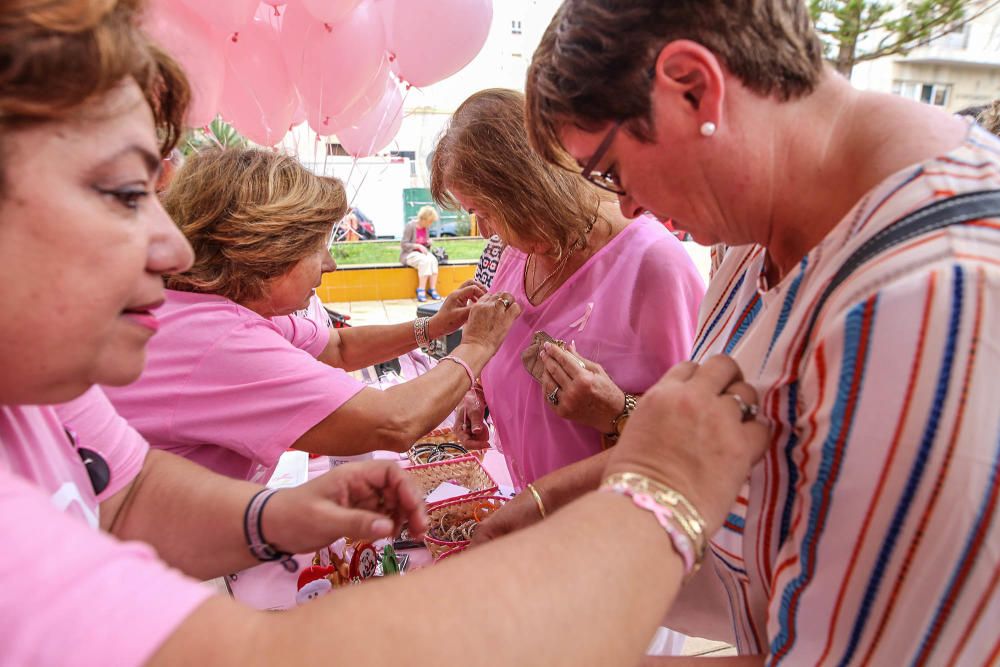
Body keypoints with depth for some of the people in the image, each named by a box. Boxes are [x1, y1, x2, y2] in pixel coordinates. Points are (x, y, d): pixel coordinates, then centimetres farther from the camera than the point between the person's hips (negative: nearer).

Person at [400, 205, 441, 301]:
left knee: (433, 260, -28)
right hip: (409, 254, -5)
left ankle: (432, 289, -27)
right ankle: (421, 289, -29)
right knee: (425, 261, -36)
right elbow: (404, 244, -14)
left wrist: (428, 242, -4)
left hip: (422, 252, 6)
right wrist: (418, 246, -24)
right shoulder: (410, 226, -11)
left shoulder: (426, 227, 7)